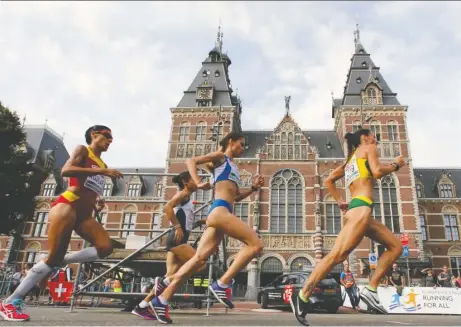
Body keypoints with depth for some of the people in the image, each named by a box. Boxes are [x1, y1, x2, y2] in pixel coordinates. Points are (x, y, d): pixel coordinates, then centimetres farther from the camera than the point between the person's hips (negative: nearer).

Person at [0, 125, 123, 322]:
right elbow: (66, 170, -15)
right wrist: (101, 171, -20)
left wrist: (97, 204, 9)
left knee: (106, 247, -15)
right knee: (53, 257, -9)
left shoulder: (102, 165, 23)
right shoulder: (82, 150, 4)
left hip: (84, 214, 7)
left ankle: (62, 261, -2)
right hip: (67, 206, -7)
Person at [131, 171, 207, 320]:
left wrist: (200, 222, 16)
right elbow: (167, 207, -20)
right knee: (200, 265, -12)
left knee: (171, 276, 5)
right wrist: (177, 227, -22)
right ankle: (164, 281, -8)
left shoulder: (186, 198, 25)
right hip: (177, 239, -9)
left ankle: (142, 307, 8)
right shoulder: (184, 193, -2)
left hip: (178, 240, 9)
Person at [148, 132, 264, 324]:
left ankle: (162, 299, 5)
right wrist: (198, 183, -17)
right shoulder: (220, 157, 7)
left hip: (220, 212, 9)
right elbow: (191, 161, -3)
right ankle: (222, 284, -13)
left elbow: (235, 197, 35)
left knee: (199, 258, 3)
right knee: (255, 244, -14)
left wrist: (253, 188, 22)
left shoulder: (233, 167, 30)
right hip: (220, 209, -8)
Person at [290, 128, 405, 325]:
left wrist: (340, 201, 23)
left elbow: (329, 180, 26)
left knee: (395, 246, 13)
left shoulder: (351, 158, 29)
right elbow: (377, 172, -9)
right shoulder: (368, 148, 8)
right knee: (336, 256, -17)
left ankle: (370, 290, 6)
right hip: (361, 208, -10)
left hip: (355, 209, 10)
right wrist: (395, 165, 7)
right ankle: (302, 298, -19)